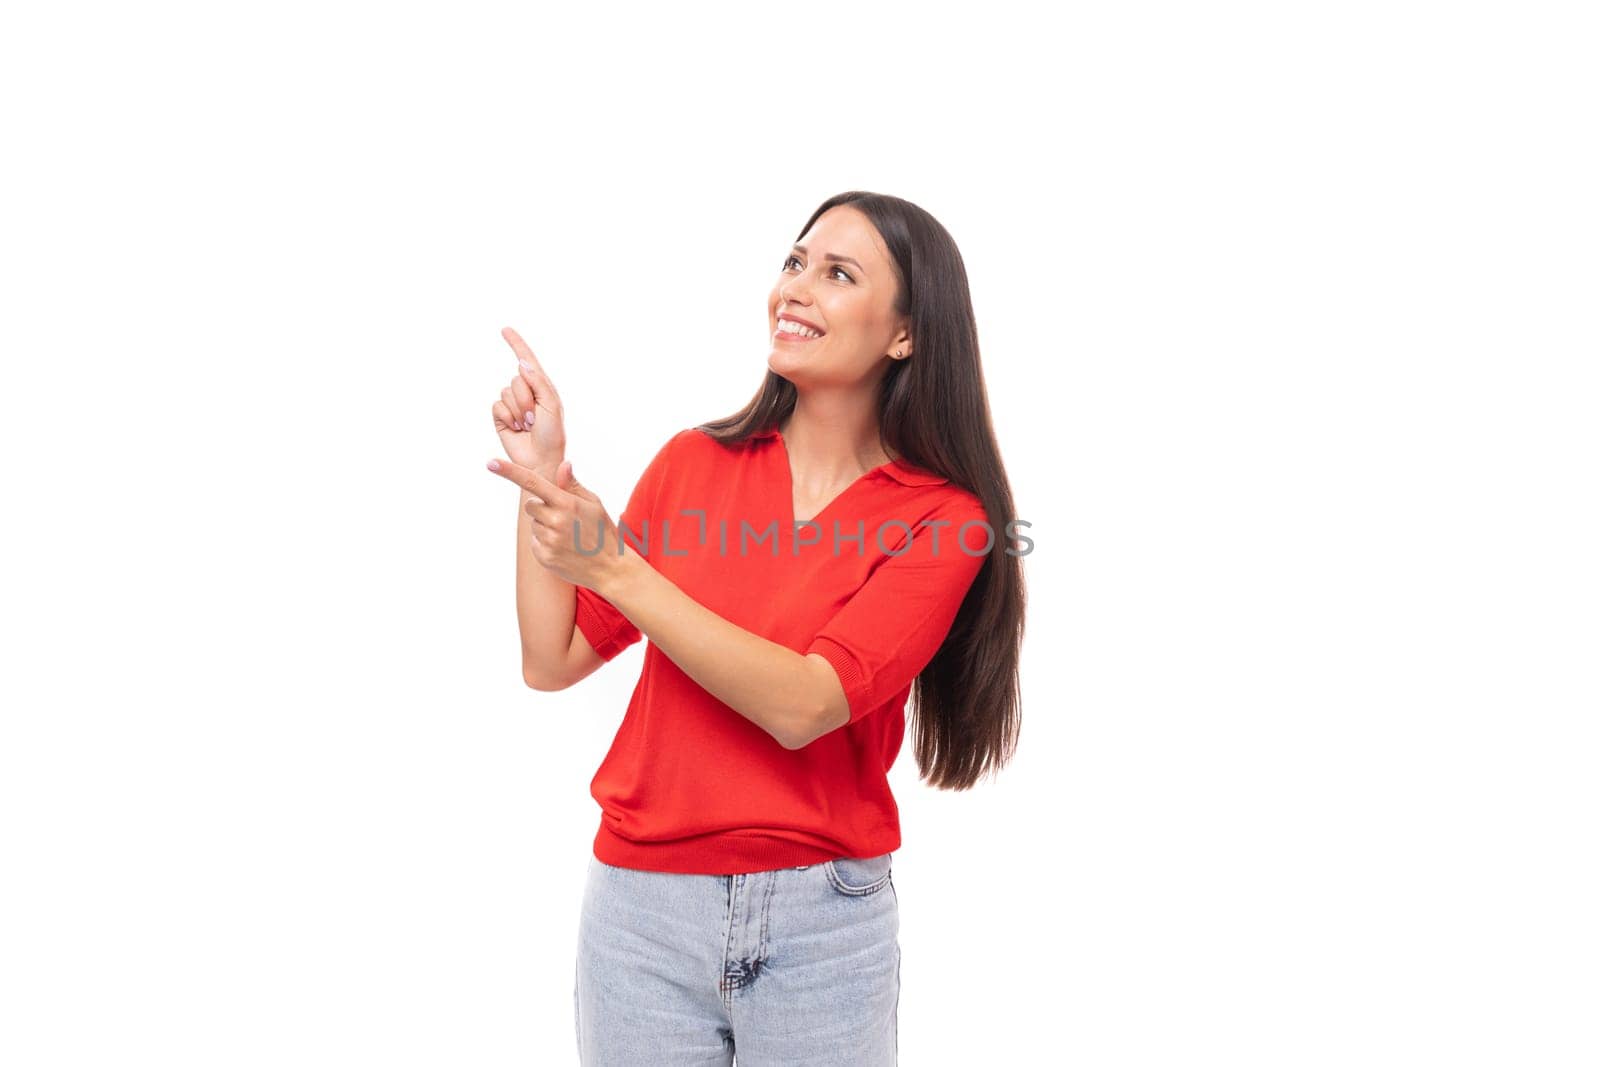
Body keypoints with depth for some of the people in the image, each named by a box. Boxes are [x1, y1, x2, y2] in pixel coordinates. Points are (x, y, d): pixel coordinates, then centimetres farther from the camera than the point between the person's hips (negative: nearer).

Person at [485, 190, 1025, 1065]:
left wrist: (612, 567, -22)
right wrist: (540, 471, -6)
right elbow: (553, 661, 2)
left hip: (823, 923, -2)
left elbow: (803, 706, -20)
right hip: (642, 903, 3)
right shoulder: (692, 461, 2)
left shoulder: (946, 520, -8)